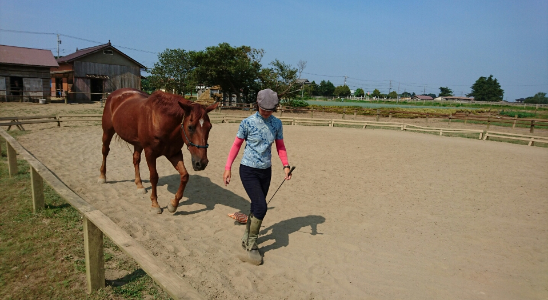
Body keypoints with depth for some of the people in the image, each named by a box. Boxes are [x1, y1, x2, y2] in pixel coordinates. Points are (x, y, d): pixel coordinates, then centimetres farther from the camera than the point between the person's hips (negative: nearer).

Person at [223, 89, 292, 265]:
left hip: (266, 171, 5)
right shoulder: (248, 123, -11)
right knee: (261, 207, -13)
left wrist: (286, 165, -7)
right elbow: (236, 145, -3)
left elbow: (280, 146, 7)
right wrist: (228, 167, -7)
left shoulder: (277, 123, 0)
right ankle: (251, 248, 5)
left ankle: (246, 239, 34)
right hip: (248, 171, -4)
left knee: (257, 207, 12)